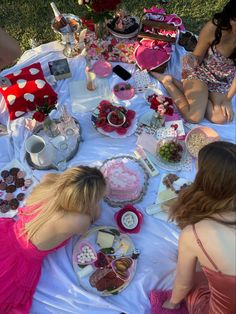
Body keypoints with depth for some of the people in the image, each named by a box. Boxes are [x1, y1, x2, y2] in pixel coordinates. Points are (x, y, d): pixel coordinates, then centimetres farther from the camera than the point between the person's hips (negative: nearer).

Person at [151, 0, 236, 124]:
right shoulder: (213, 27, -26)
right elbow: (198, 57, -11)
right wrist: (192, 59, -36)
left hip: (223, 81, 4)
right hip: (200, 71, -4)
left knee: (221, 118, -14)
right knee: (194, 117, -20)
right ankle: (167, 80, 1)